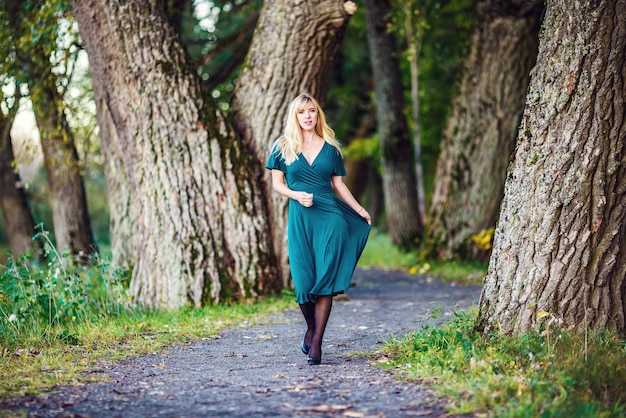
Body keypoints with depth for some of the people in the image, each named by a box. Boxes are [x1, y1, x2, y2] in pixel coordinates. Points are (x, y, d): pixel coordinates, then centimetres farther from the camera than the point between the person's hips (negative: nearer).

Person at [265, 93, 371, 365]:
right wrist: (297, 195, -11)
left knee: (325, 280, -7)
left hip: (330, 217, 1)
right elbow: (277, 183, 7)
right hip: (300, 218, 0)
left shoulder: (330, 148, 10)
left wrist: (359, 210, 8)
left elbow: (338, 184, 15)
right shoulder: (283, 147, 7)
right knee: (304, 279, -1)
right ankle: (311, 327, 26)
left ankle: (316, 342, -5)